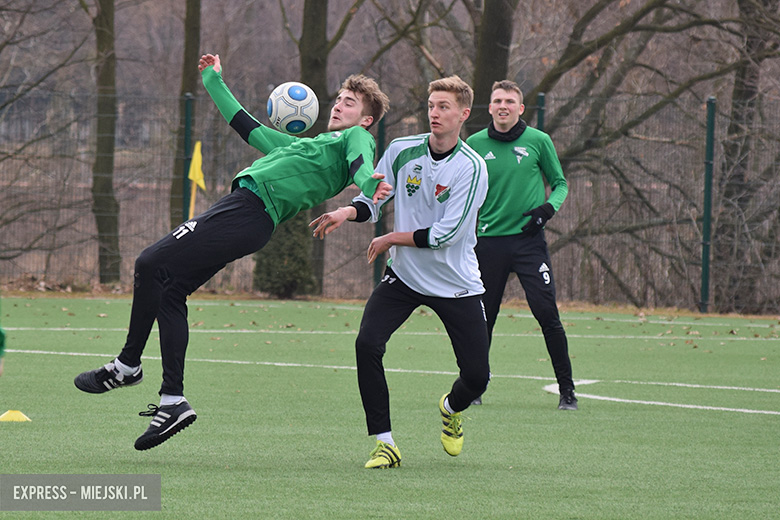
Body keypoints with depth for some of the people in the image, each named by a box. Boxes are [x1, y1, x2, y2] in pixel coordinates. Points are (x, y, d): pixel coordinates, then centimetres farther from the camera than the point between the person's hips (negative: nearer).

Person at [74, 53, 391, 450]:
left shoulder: (357, 139, 8)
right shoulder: (312, 145, 34)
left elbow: (361, 165, -16)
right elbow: (249, 128, 43)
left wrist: (369, 186, -40)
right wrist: (214, 82, 50)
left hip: (250, 208, -9)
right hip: (243, 206, 9)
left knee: (152, 265, -12)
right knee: (170, 292, 2)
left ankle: (127, 366, -2)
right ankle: (172, 401, 0)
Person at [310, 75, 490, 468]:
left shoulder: (471, 168, -16)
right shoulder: (402, 151, -3)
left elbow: (446, 234, -20)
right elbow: (373, 200, 3)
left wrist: (393, 239, -13)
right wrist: (346, 213, -19)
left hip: (457, 285, -2)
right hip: (403, 276, 2)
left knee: (477, 376, -1)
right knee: (367, 344, -22)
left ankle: (451, 409, 38)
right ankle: (384, 443, -12)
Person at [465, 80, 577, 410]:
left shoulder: (538, 141, 1)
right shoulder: (475, 145, 5)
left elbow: (560, 183, 10)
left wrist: (549, 207, -10)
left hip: (528, 238, -2)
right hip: (489, 241, 2)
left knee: (547, 314, -11)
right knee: (482, 318, 5)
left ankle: (566, 390, -4)